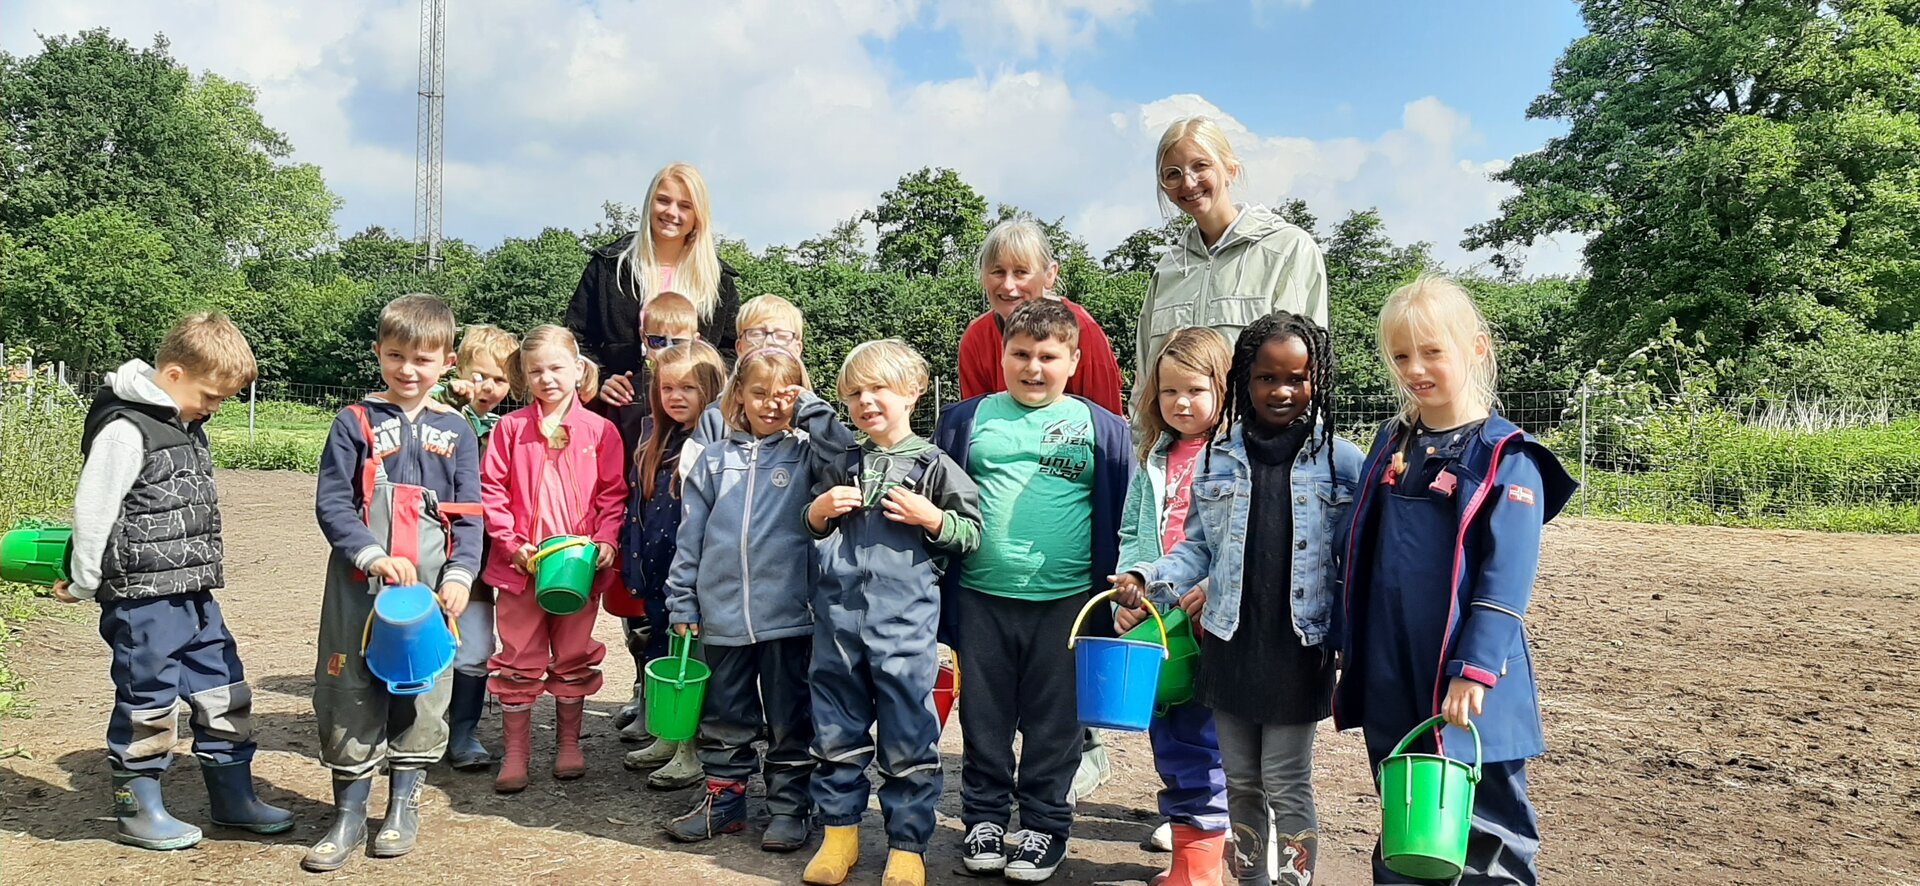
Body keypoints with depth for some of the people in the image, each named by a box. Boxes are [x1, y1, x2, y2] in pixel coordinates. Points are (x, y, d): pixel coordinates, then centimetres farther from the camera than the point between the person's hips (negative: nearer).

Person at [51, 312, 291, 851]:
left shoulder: (187, 427, 12)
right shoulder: (126, 431, -16)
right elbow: (92, 512, -15)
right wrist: (83, 584, -6)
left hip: (193, 592, 9)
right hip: (144, 600, -9)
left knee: (223, 690, 13)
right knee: (148, 703, 4)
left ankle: (233, 796, 25)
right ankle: (135, 811, 19)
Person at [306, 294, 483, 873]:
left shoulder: (456, 432, 8)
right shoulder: (354, 423, 3)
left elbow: (468, 515, 6)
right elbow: (331, 503, -3)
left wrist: (459, 574, -9)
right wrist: (374, 555, -17)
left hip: (432, 583, 1)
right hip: (359, 584, -1)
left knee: (423, 691, 7)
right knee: (352, 693, 3)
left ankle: (404, 804, 24)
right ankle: (348, 814, 16)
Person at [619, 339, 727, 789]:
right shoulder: (654, 440, 10)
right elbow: (637, 504, 18)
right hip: (657, 574, 7)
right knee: (661, 653, 16)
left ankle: (694, 752, 14)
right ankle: (667, 738, 31)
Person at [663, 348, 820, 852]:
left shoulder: (806, 455, 4)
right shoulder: (712, 461, 8)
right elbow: (690, 539, 7)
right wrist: (682, 604, 4)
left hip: (789, 615, -2)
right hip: (723, 616, 2)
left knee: (790, 720, 8)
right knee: (725, 718, 15)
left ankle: (790, 806, 21)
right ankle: (722, 800, 28)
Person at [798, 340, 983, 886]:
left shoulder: (932, 464, -1)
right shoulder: (840, 460, 10)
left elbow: (972, 535, 2)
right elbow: (811, 530, 20)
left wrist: (930, 518, -13)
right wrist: (820, 511, 0)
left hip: (904, 619, -4)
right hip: (838, 614, 4)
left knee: (907, 740, 2)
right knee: (836, 733, 12)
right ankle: (839, 832, 27)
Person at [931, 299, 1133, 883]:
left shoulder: (1102, 428, 4)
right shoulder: (967, 419, 6)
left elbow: (1120, 519, 7)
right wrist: (934, 592, 6)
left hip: (1064, 603, -1)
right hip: (981, 599, 1)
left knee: (1053, 721, 10)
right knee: (984, 716, 12)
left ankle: (1045, 824, 25)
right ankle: (985, 817, 28)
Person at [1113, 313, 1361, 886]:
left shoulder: (1341, 461, -4)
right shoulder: (1217, 461, 3)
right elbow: (1198, 549, 9)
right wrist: (1148, 578, -6)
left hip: (1298, 647, -3)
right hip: (1229, 644, 3)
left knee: (1286, 784, 4)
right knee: (1241, 783, 15)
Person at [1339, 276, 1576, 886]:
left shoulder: (1507, 460, -10)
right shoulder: (1390, 445, 8)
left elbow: (1505, 581, -16)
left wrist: (1474, 671, -22)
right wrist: (1348, 642, 12)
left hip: (1464, 687, -5)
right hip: (1389, 681, 6)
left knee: (1486, 833, 7)